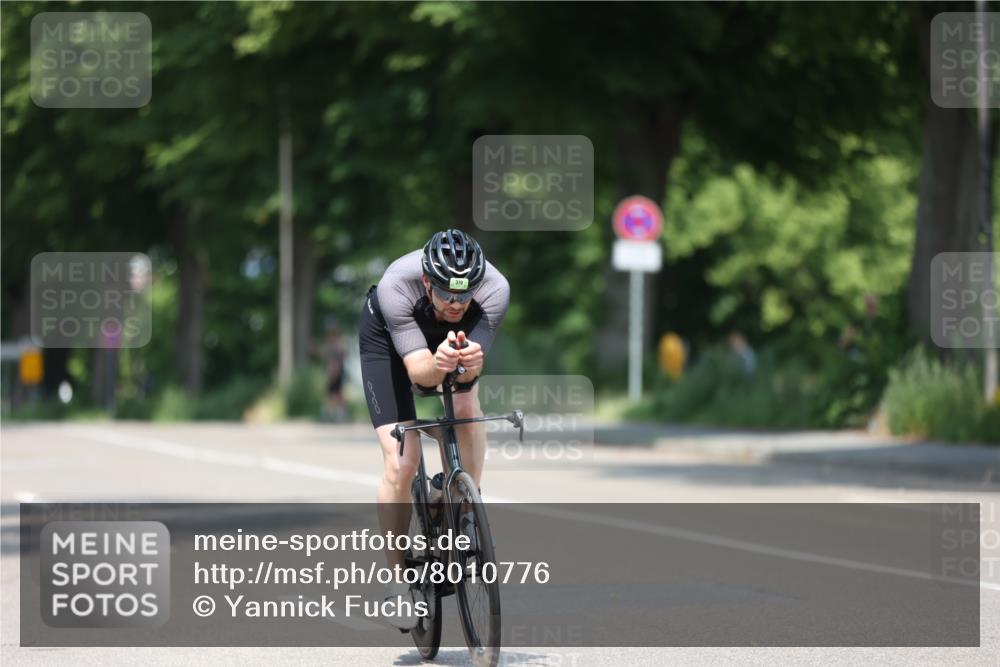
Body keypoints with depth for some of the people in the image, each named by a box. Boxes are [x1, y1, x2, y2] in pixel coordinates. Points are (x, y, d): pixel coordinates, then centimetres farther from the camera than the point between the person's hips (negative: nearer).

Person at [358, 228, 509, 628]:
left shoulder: (495, 290, -37)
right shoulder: (394, 287, -42)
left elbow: (469, 371, -39)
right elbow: (418, 371, -43)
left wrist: (470, 361, -62)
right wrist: (438, 364, -65)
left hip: (453, 338, 3)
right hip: (387, 336, -3)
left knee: (466, 408, -27)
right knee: (400, 463, -13)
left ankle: (466, 513, -3)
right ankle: (397, 579, 0)